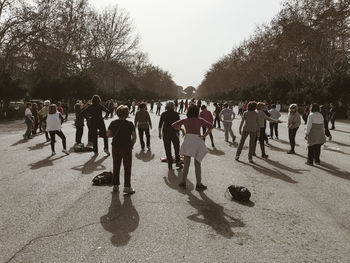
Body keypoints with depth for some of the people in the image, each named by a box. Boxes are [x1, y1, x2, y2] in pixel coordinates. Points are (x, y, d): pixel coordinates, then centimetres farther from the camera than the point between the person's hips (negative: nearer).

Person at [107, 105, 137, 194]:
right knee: (127, 168, 6)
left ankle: (115, 185, 22)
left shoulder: (113, 123, -3)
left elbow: (108, 134, 0)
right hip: (127, 148, -3)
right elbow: (134, 137, -9)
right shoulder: (129, 124, -12)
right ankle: (127, 187, 8)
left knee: (116, 167, 15)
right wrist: (132, 145, 6)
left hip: (115, 147, 3)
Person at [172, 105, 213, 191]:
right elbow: (210, 126, -6)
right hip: (198, 141, -1)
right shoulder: (200, 120, 5)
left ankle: (183, 182, 10)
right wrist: (205, 135, 0)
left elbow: (174, 125, 5)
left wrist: (181, 130, 16)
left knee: (186, 163, 9)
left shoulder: (185, 120, 9)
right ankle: (198, 184, 11)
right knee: (197, 164, 8)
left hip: (188, 140, 1)